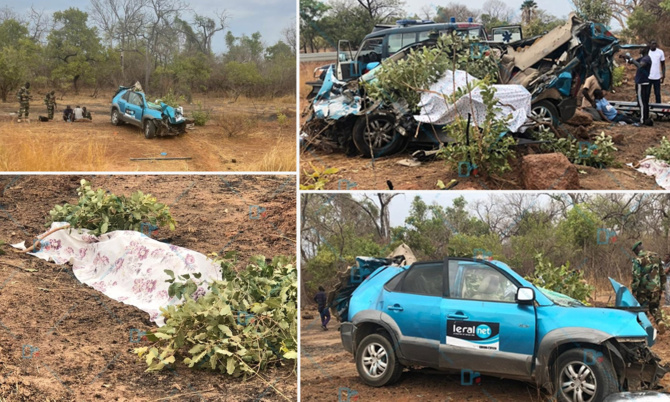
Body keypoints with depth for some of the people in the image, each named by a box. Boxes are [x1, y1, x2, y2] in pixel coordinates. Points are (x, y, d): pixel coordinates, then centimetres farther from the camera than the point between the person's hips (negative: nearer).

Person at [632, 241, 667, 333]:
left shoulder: (638, 260, -12)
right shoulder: (656, 256, 6)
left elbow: (636, 277, -15)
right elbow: (662, 273, 11)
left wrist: (634, 291, -10)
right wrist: (662, 286, 19)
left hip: (644, 289, -5)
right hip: (656, 288, 5)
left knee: (642, 308, 8)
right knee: (655, 307, 17)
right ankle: (660, 321, -7)